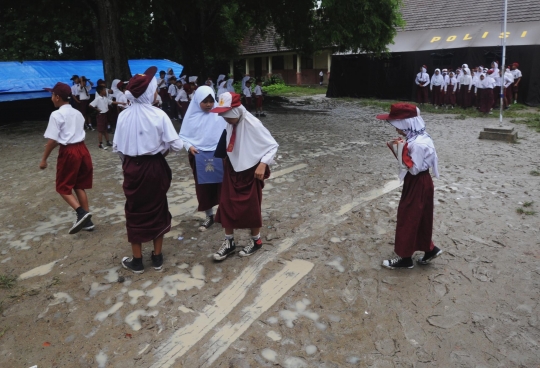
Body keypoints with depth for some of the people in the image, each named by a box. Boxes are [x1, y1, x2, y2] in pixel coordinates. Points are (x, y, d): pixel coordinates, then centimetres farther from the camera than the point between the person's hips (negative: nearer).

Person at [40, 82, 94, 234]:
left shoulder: (57, 115, -10)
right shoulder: (78, 113, 11)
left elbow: (52, 140, -13)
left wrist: (44, 159, -4)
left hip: (68, 152, -7)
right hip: (82, 149, 7)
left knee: (63, 187, 8)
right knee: (79, 186, 15)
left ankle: (81, 212, -10)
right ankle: (87, 220, 15)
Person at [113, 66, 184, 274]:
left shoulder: (124, 116, -5)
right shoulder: (158, 115, -14)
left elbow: (117, 147, 0)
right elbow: (176, 145, -16)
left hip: (132, 168, 2)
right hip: (155, 167, -2)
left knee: (135, 211, 13)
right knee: (157, 210, 14)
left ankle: (137, 261, 23)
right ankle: (157, 258, 24)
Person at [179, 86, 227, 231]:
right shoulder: (192, 115, -2)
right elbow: (183, 136, 2)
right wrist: (189, 147, -16)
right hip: (199, 157, 2)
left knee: (221, 185, 5)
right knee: (203, 187, 9)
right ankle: (209, 216, 24)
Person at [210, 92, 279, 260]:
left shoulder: (253, 124, -23)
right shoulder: (229, 123, -6)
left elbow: (272, 145, -18)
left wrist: (263, 164, -26)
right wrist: (226, 159, 8)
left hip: (251, 172, -6)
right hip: (232, 170, 6)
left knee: (251, 208, 8)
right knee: (226, 207, 8)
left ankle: (256, 240, 31)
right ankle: (229, 242, 26)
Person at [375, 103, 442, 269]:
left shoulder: (417, 144, -27)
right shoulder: (417, 138, 4)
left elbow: (413, 168, -26)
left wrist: (402, 151, -26)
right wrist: (403, 147, 1)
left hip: (418, 185, -10)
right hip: (417, 183, 10)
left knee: (408, 220, 2)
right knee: (418, 219, 20)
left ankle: (406, 258, 16)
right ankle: (430, 249, 33)